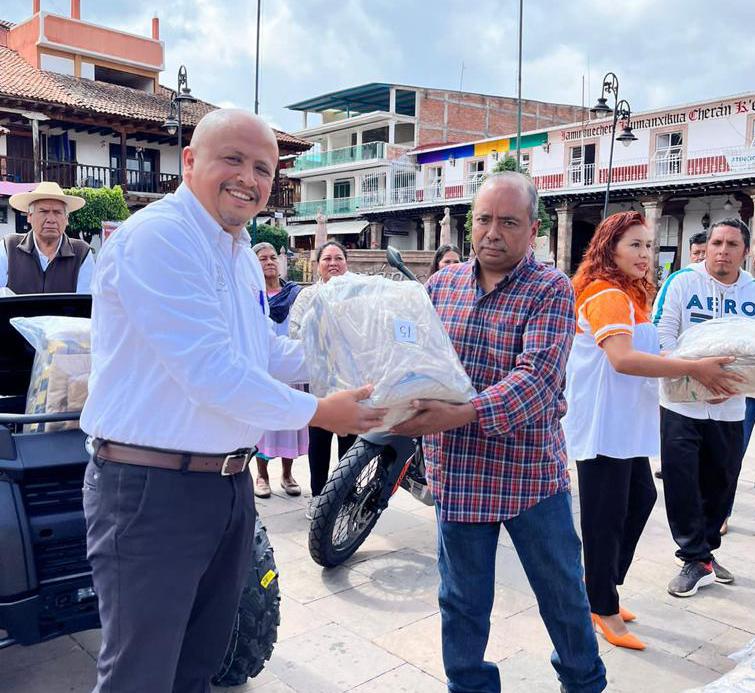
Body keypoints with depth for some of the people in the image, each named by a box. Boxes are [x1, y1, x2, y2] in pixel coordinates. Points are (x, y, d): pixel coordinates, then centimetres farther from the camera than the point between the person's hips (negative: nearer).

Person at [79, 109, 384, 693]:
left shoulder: (241, 252, 13)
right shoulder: (157, 237, -19)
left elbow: (268, 350, 19)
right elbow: (210, 370, -25)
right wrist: (318, 413, -16)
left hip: (230, 483, 9)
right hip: (152, 488, -9)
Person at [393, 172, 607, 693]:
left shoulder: (551, 290, -9)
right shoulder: (441, 284, 4)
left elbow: (537, 377, -22)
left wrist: (463, 414, -36)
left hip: (530, 471, -2)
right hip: (456, 471, 3)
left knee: (562, 591, 17)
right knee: (463, 600, 16)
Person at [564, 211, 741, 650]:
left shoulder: (630, 295, 15)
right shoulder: (606, 294, -18)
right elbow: (622, 358, -31)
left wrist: (690, 368, 7)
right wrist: (693, 368, -28)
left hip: (627, 423, 10)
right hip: (603, 426, -10)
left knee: (641, 499, 17)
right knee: (605, 518, 0)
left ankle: (603, 589, 30)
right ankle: (605, 610, 16)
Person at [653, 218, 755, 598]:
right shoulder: (681, 282, -6)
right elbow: (661, 337, -10)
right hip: (682, 405, -3)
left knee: (720, 483, 13)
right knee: (681, 482, -4)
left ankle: (705, 550, 33)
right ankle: (697, 560, 11)